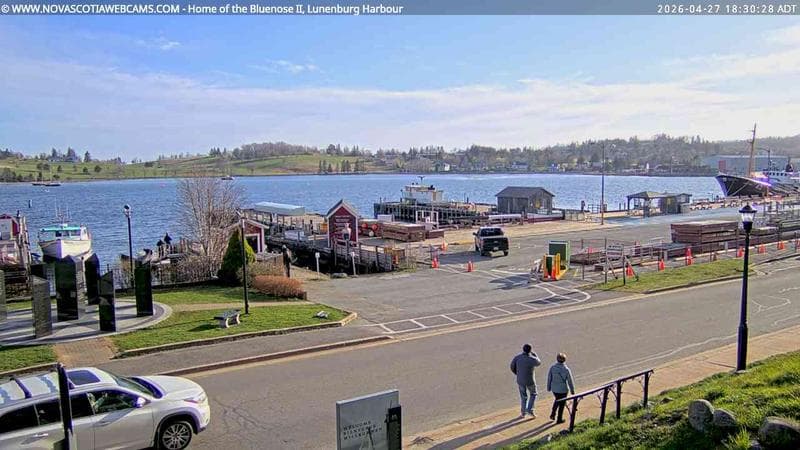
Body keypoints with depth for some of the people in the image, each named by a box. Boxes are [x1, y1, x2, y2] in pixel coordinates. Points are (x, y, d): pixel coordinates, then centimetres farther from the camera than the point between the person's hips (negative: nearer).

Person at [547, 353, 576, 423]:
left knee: (557, 399, 30)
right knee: (561, 404, 14)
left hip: (554, 388, 3)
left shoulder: (552, 367, -10)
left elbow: (549, 378, -1)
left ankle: (552, 413, 23)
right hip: (563, 389, -3)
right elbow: (570, 381, -9)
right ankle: (559, 419, 24)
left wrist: (549, 387, 13)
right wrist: (572, 391, 3)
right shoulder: (566, 369, -17)